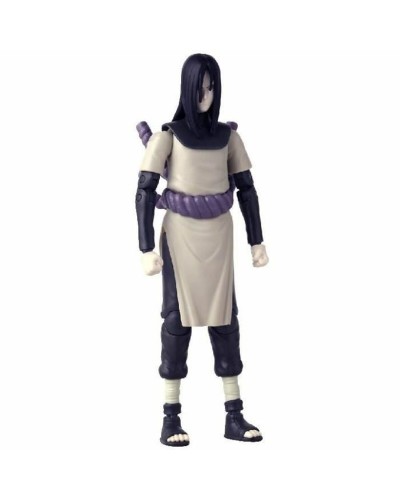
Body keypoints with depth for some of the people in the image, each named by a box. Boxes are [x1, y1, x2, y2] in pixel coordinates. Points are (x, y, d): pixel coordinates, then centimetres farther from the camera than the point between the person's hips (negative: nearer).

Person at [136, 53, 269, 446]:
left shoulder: (228, 136, 6)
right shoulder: (167, 135, -6)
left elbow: (246, 189, 11)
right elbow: (145, 192, -9)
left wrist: (257, 241, 7)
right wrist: (148, 249, -15)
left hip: (219, 236, 3)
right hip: (180, 235, -3)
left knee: (225, 317, 3)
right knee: (178, 317, -2)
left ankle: (234, 416, 8)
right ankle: (171, 417, 3)